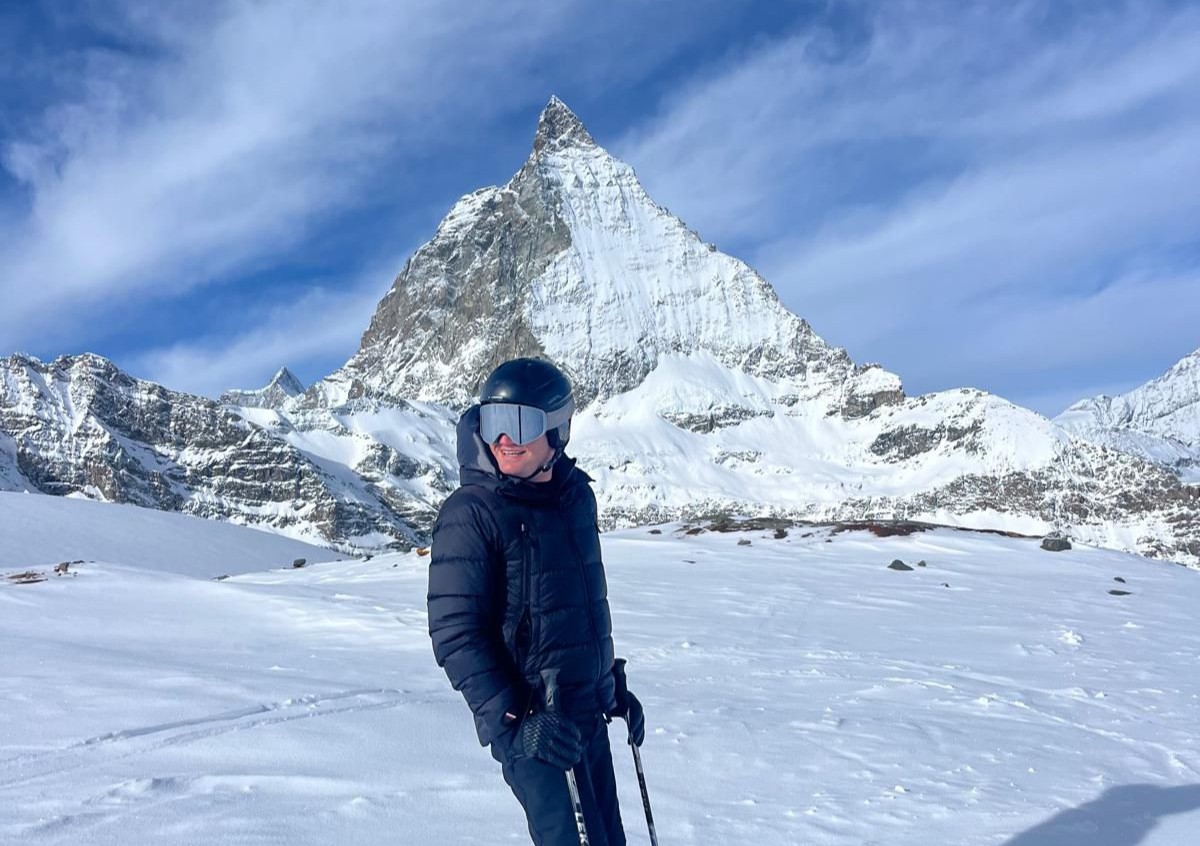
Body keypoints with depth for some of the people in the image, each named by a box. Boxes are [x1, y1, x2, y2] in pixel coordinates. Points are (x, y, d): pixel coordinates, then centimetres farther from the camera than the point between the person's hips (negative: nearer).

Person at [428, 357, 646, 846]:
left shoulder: (575, 494, 5)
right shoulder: (470, 513, -15)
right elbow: (455, 636, -16)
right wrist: (512, 722, -22)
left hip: (589, 713, 7)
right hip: (531, 726, -6)